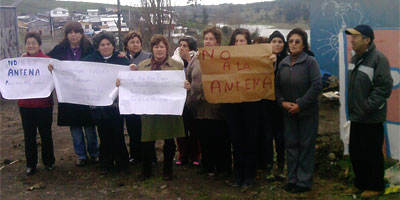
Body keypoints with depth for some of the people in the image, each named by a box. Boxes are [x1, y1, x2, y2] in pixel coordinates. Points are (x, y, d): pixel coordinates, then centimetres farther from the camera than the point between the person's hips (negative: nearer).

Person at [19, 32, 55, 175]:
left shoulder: (47, 60, -8)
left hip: (44, 104, -3)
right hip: (26, 105, 3)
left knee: (46, 134, 12)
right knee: (29, 136, 10)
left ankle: (49, 162, 28)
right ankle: (30, 164, 23)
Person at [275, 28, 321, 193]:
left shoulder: (310, 61, -9)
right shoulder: (283, 63, 6)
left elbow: (316, 86, -15)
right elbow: (276, 86, 8)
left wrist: (300, 105, -16)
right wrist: (282, 102, -8)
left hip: (307, 112, -5)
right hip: (288, 112, 5)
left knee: (306, 146, 3)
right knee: (291, 145, 10)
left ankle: (304, 181, 13)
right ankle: (292, 179, 21)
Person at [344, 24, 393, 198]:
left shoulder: (378, 58, -16)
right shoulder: (355, 58, 10)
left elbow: (384, 87, -20)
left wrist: (368, 107, -21)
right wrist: (352, 108, 14)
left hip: (371, 119, -8)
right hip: (356, 117, 8)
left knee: (372, 154, 4)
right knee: (355, 152, 16)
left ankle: (375, 187, 21)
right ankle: (361, 183, 32)